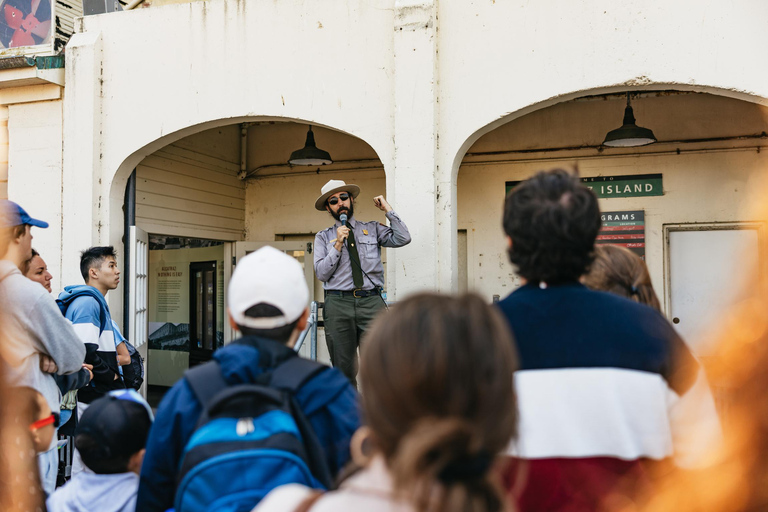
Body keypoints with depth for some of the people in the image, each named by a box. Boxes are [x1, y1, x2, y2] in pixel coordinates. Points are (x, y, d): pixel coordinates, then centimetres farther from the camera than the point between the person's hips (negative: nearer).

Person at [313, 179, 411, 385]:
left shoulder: (373, 229, 16)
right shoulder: (323, 237, 14)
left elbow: (403, 239, 0)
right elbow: (321, 273, 4)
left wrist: (387, 209, 4)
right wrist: (338, 244, -3)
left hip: (371, 301, 0)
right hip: (338, 304, 0)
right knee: (344, 368, 1)